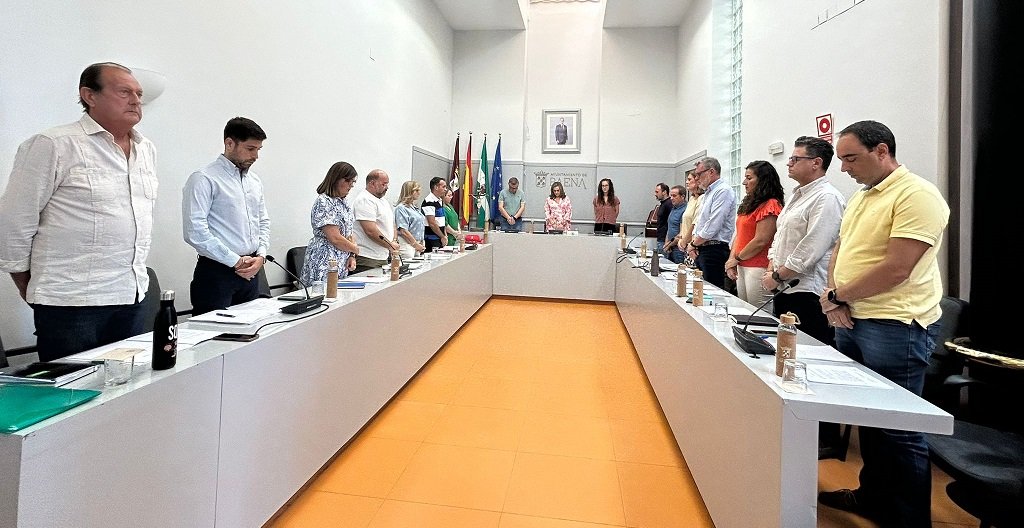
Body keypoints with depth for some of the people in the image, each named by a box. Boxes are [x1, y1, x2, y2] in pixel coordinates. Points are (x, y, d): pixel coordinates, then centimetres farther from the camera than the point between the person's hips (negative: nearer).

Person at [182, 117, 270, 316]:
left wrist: (261, 255, 1)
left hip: (250, 272, 7)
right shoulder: (204, 179, -9)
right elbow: (194, 231, -17)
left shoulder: (255, 181, 13)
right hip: (216, 273, -6)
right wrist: (235, 261, -14)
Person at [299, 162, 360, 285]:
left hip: (342, 263, 8)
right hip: (324, 262, -8)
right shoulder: (323, 202, -13)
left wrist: (352, 256, 3)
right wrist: (356, 249, -4)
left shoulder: (344, 202, 14)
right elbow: (335, 238, -18)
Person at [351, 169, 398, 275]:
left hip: (383, 257, 9)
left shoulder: (383, 201, 20)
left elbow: (391, 225, 26)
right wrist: (391, 246, -12)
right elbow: (371, 231, -21)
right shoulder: (365, 200, -12)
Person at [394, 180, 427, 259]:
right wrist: (416, 245, -13)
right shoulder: (401, 208, -10)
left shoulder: (415, 208, 17)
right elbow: (403, 231, -17)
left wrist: (421, 244, 12)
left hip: (417, 244, 8)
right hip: (407, 244, -8)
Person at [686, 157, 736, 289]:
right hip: (702, 250, 10)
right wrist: (694, 244, 6)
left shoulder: (723, 191, -12)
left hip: (714, 250, -9)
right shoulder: (707, 194, 19)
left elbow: (712, 227, -19)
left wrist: (693, 244, -8)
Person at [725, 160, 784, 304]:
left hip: (758, 269, -9)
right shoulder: (749, 203, 16)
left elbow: (760, 241, -17)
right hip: (742, 267, 9)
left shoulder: (770, 205, -12)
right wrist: (731, 261, 4)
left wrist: (737, 258, -5)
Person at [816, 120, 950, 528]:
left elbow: (896, 270, -21)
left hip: (895, 326, -8)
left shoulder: (916, 195, -14)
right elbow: (840, 249, 15)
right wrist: (833, 296, -2)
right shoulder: (860, 196, 14)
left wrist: (837, 294, -10)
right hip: (851, 321, 8)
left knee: (897, 429, 3)